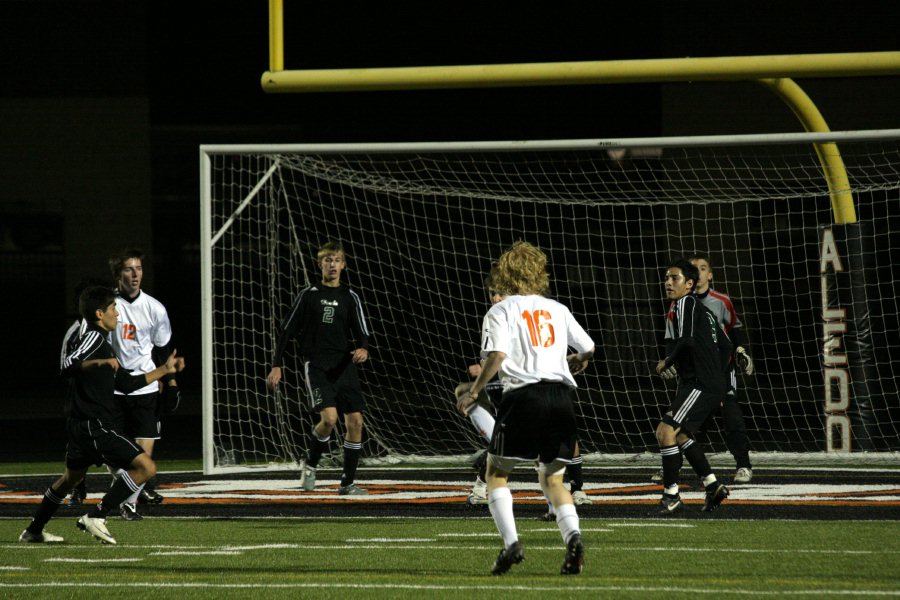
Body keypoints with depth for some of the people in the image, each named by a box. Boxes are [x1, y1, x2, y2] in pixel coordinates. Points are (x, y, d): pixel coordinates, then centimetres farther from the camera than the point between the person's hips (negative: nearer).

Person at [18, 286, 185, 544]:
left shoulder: (102, 343, 21)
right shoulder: (93, 338, -12)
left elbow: (127, 382, 26)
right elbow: (68, 365, -30)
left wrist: (164, 370, 28)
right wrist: (98, 363, -47)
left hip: (81, 424, 11)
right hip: (94, 425, -11)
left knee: (72, 476, 28)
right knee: (146, 466, -17)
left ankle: (33, 531, 38)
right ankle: (97, 516, -15)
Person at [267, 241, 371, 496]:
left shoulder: (350, 297, 9)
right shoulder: (308, 295, 4)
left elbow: (362, 333, 5)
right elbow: (287, 331, 6)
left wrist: (362, 348, -18)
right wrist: (277, 365, 1)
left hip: (344, 366, 3)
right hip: (316, 366, -3)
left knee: (355, 421, -5)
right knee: (329, 417, -21)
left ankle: (347, 483, 5)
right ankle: (310, 465, 6)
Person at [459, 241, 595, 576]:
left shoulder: (501, 312, 4)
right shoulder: (557, 310, 16)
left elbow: (497, 356, -11)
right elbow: (588, 349, 19)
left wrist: (474, 391, -3)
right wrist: (578, 363, 42)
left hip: (523, 395, -4)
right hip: (560, 395, 4)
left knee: (497, 473, 8)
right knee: (552, 479, 13)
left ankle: (511, 542, -12)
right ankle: (573, 537, -13)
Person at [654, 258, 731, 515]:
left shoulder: (685, 304, -9)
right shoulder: (702, 309, 21)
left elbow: (687, 341, -23)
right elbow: (726, 345, 25)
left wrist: (667, 362, -7)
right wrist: (718, 379, 27)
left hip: (700, 385, -11)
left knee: (666, 431, -16)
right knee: (679, 435, 22)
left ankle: (671, 495, -15)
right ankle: (713, 485, 24)